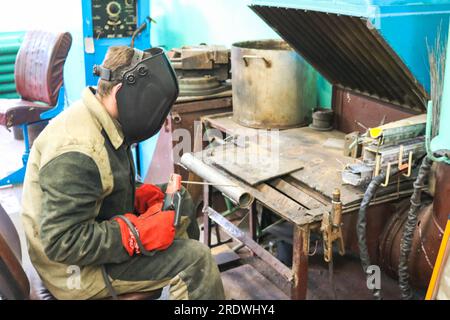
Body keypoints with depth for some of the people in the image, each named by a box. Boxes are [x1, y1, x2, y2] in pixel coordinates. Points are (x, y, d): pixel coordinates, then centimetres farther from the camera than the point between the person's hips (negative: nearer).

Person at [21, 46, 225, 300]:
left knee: (181, 200, 12)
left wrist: (138, 196, -2)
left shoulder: (101, 121, 0)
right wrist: (139, 232, -28)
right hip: (78, 269, -10)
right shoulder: (76, 151, -31)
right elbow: (61, 243, -31)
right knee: (196, 259, -18)